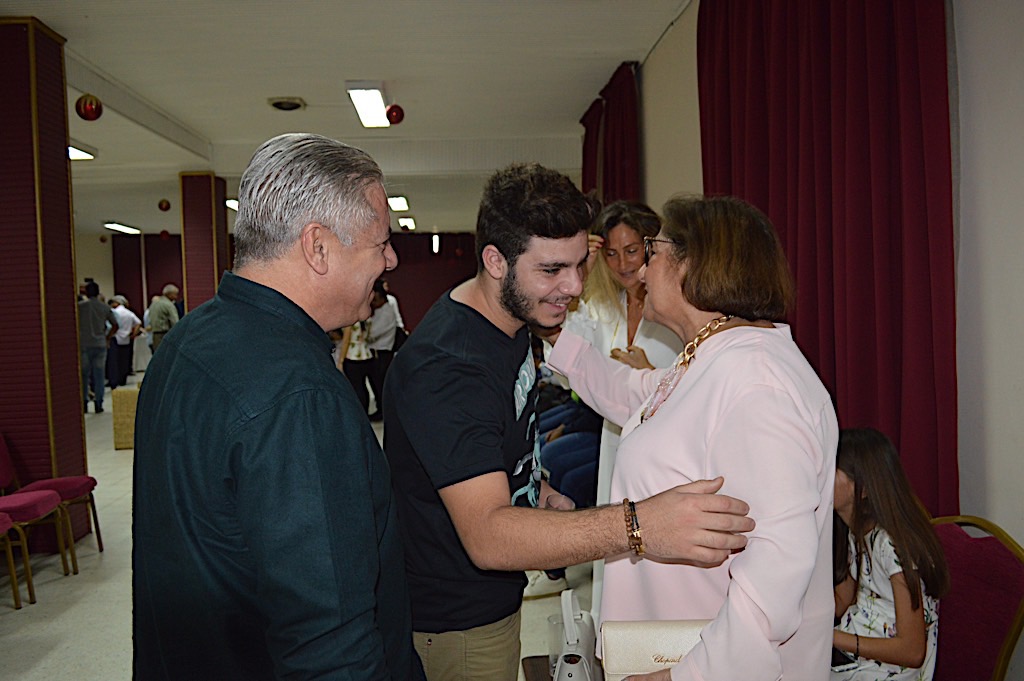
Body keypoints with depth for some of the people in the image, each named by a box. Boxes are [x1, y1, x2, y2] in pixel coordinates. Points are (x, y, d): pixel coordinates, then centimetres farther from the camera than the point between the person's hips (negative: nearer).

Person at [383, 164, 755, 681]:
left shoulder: (511, 321, 0)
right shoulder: (445, 367, -32)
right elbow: (486, 535, -40)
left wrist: (536, 489, 3)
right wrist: (635, 526, -51)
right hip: (454, 627, -8)